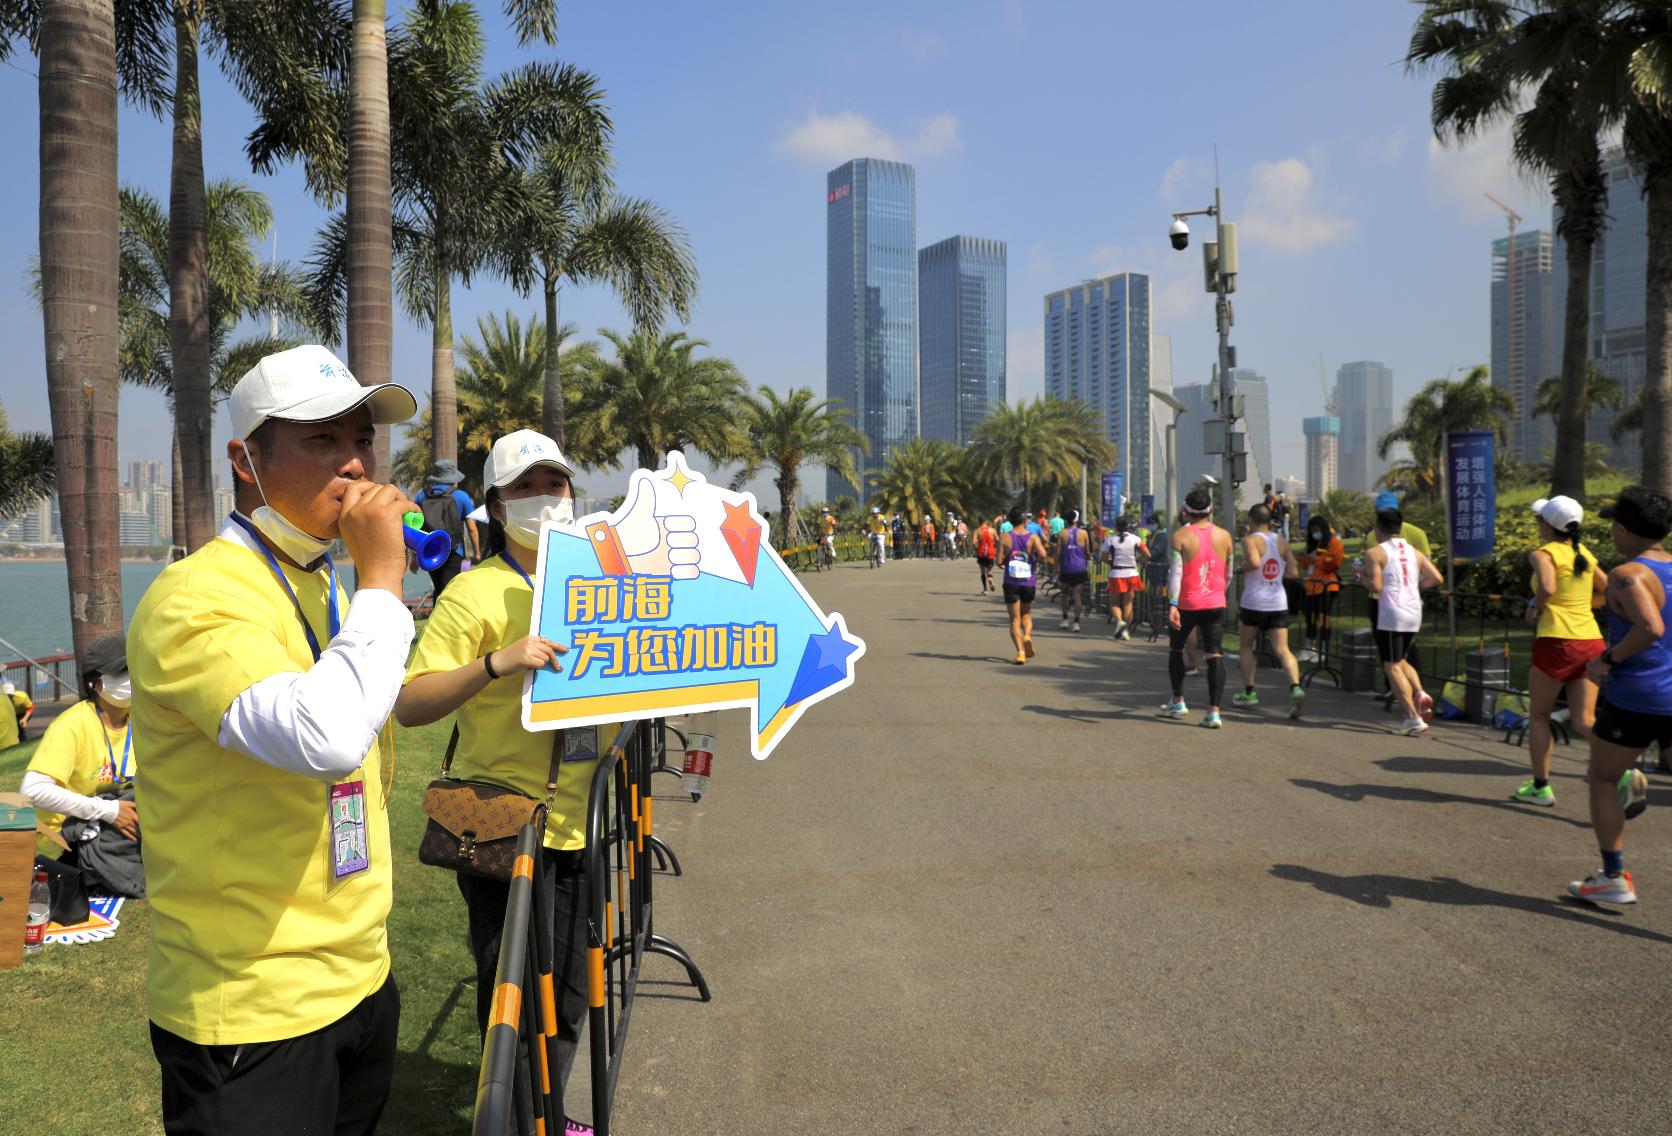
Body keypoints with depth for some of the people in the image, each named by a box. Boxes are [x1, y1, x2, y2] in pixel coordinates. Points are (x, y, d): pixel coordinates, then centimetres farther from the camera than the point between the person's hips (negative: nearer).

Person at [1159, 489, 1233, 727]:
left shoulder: (1180, 536, -7)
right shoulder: (1224, 536, 5)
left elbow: (1175, 572, -17)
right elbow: (1228, 575, 13)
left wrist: (1172, 605, -22)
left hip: (1186, 605, -2)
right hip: (1215, 605, 2)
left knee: (1176, 649, 19)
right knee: (1215, 655, -2)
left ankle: (1178, 702, 25)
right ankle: (1214, 711, -12)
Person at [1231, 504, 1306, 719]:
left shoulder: (1250, 540, -7)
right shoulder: (1282, 542, 10)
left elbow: (1254, 562, -25)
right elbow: (1293, 573, 8)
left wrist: (1241, 567, -6)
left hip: (1254, 603, -4)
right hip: (1279, 603, 4)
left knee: (1246, 646, 16)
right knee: (1282, 650, -3)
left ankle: (1249, 692, 18)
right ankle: (1295, 687, -25)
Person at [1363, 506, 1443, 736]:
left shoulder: (1375, 553, -6)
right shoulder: (1414, 552, 12)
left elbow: (1376, 586, -15)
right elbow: (1437, 578, 6)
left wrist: (1363, 579, 5)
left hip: (1391, 615, -6)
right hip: (1414, 613, 6)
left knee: (1392, 666, 0)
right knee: (1401, 661, 23)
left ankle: (1414, 719, -7)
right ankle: (1419, 694, -3)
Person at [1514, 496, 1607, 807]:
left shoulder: (1545, 553, -8)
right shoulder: (1584, 554, 13)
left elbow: (1547, 587, -27)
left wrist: (1536, 608, -8)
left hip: (1557, 641, -6)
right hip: (1592, 642, 6)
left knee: (1538, 715, 11)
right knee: (1584, 720, 5)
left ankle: (1540, 786, 15)